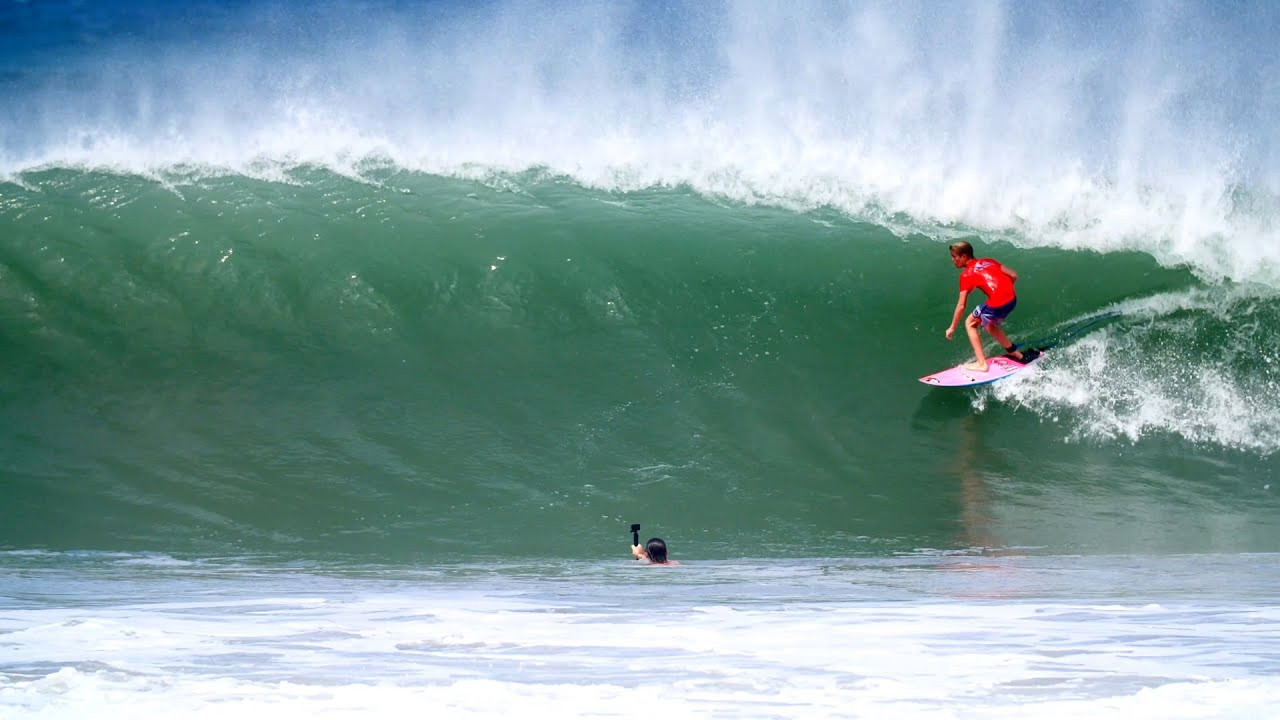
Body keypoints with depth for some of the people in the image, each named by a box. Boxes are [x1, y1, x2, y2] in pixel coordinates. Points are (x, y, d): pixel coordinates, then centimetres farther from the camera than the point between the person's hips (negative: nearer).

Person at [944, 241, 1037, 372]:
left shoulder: (967, 274, 3)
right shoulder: (987, 261, 21)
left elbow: (961, 305, 0)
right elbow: (1013, 275, 16)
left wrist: (952, 328, 8)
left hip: (997, 303, -7)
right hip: (1012, 299, 7)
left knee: (970, 323, 16)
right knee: (988, 324, 30)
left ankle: (981, 363, 9)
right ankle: (1017, 355, 35)